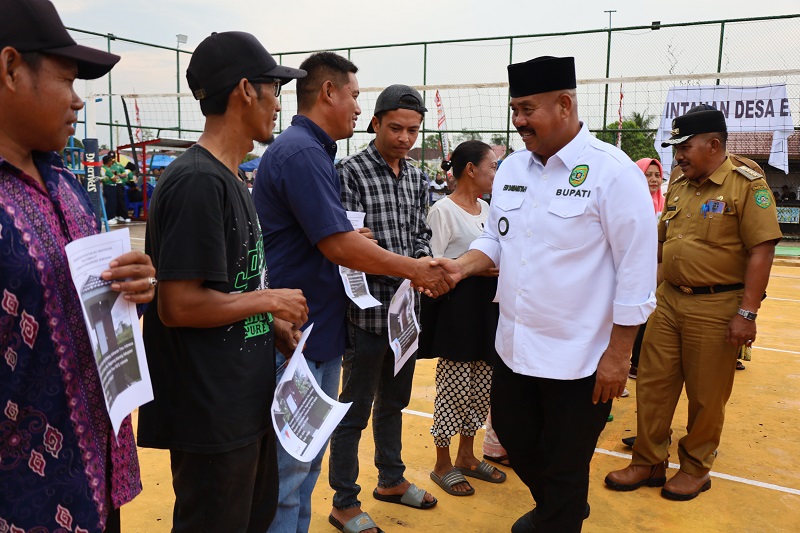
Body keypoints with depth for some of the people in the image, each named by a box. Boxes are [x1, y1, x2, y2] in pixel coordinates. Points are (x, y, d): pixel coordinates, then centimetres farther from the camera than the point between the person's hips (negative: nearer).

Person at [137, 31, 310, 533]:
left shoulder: (233, 178, 10)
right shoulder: (197, 181, -21)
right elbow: (179, 306, -26)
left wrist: (275, 324, 5)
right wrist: (269, 299, -16)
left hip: (249, 401, 10)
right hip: (211, 414, -10)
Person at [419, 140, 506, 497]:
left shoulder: (486, 209, 12)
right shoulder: (443, 210, -12)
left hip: (485, 306, 8)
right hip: (455, 307, -8)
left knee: (481, 386, 14)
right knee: (454, 387, 1)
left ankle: (467, 456, 31)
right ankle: (442, 464, 18)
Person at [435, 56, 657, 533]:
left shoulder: (612, 172, -14)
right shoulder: (512, 167, 5)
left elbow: (636, 270, -13)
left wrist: (618, 354, -13)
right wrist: (462, 267, -5)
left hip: (580, 359, -6)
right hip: (514, 346, 7)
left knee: (564, 470, 10)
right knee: (515, 440, 23)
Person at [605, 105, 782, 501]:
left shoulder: (747, 182, -10)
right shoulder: (678, 182, 10)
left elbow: (762, 250, -14)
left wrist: (747, 313, -17)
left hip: (716, 306, -6)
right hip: (669, 298, 6)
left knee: (706, 395, 7)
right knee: (652, 383, 9)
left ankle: (695, 469, 27)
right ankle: (648, 463, 24)